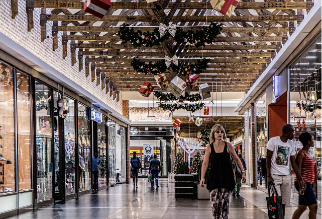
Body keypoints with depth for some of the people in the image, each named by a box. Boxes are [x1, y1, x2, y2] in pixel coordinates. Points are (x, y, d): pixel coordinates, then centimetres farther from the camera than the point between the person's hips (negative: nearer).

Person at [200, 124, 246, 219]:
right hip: (214, 177, 0)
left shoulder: (228, 145, 2)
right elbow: (205, 163, 2)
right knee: (215, 202, -8)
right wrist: (202, 177, -6)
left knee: (225, 201, -3)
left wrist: (243, 172, 5)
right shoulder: (209, 147, 3)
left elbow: (237, 159, 10)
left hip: (226, 176, 0)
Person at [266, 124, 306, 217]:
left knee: (283, 203, 3)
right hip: (275, 175, -5)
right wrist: (269, 176, -11)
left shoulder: (290, 144, 12)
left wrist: (300, 179, 9)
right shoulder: (273, 141, -2)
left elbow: (293, 163, 14)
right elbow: (268, 159, -3)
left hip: (286, 176, 5)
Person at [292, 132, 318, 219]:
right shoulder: (301, 153, -10)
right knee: (313, 206, -11)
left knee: (302, 208, 10)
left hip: (308, 183, 9)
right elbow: (298, 170, -15)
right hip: (304, 183, -9)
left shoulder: (308, 154, 18)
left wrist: (314, 186, 21)